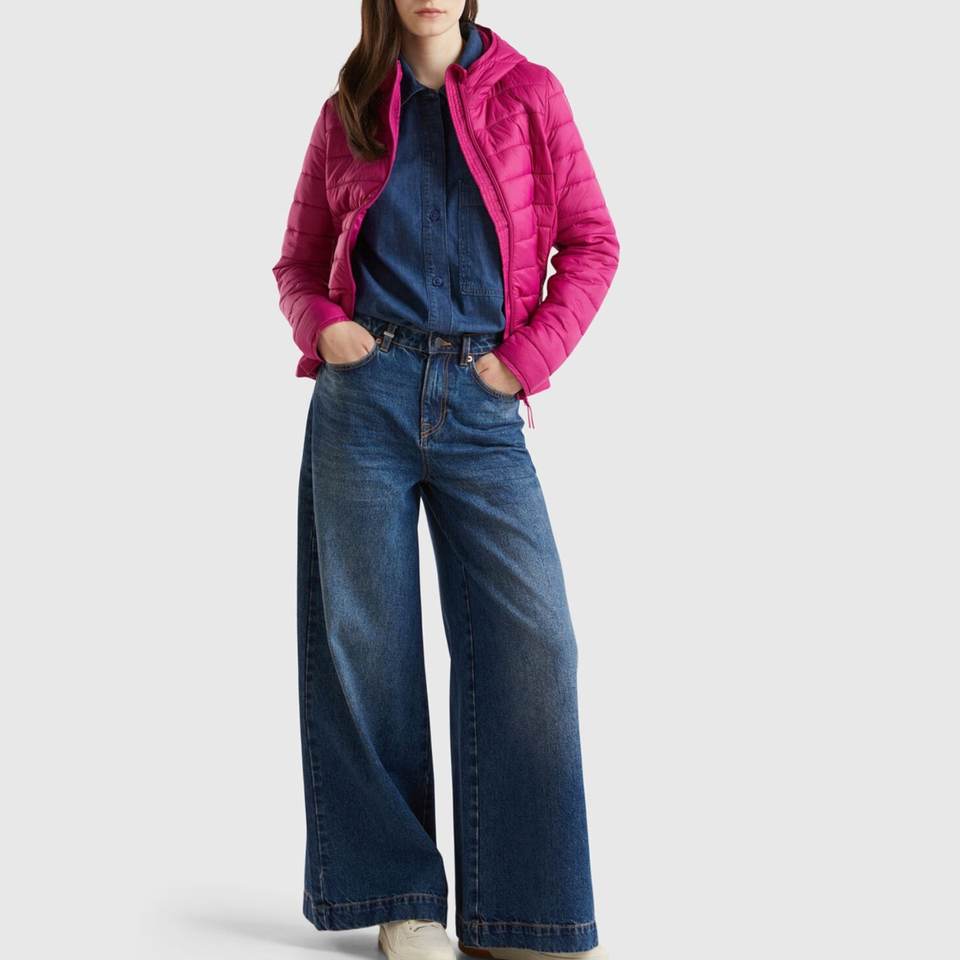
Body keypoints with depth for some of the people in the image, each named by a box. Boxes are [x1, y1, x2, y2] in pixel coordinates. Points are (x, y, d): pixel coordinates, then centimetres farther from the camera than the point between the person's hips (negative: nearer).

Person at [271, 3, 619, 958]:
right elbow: (299, 260, 17)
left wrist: (529, 355, -5)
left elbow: (592, 242, 6)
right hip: (366, 394, 1)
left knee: (531, 636, -9)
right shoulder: (349, 112, 12)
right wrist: (321, 326, -3)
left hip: (481, 405, -1)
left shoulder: (527, 93, 8)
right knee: (366, 636, 2)